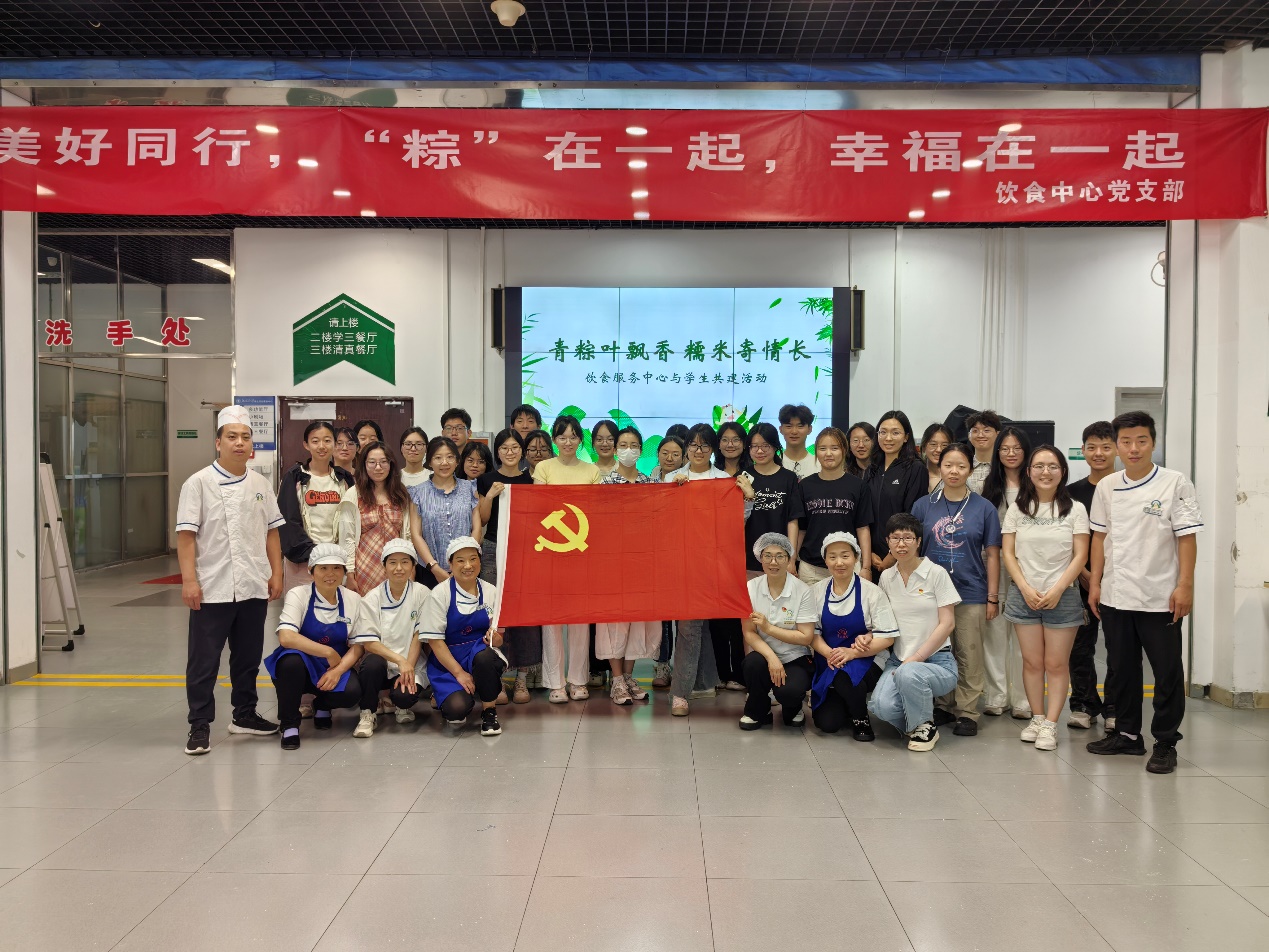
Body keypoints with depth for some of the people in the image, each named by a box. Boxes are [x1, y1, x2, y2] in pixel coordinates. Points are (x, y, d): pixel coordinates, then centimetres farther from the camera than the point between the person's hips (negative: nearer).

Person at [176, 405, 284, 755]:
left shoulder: (261, 484, 9)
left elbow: (271, 532, 13)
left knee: (248, 657, 15)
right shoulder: (199, 483, -5)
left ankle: (244, 714, 29)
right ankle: (200, 725, 11)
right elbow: (186, 535, -8)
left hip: (253, 588, 5)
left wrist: (276, 573, 6)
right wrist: (189, 580, -15)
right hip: (212, 590, -4)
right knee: (203, 661, 2)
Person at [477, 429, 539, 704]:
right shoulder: (487, 480, 7)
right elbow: (483, 519, 4)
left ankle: (522, 678, 7)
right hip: (494, 550, -1)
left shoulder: (530, 481, 10)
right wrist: (489, 496, -11)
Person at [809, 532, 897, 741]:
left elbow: (887, 638, -11)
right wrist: (830, 654, -19)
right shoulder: (817, 591, 0)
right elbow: (813, 632, 1)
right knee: (826, 723, -12)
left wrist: (852, 653, -22)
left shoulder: (870, 592, -9)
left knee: (845, 675, -37)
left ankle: (861, 719, -6)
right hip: (828, 665, 3)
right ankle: (845, 706, 25)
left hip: (866, 663, -3)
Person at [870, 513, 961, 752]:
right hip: (898, 659, 3)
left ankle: (924, 728, -7)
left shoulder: (936, 573, -4)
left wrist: (916, 658, -14)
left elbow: (947, 624, -8)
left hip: (936, 661, -3)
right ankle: (915, 721, 9)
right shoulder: (886, 577, 10)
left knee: (908, 673, -38)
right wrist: (868, 636, -8)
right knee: (881, 706, -27)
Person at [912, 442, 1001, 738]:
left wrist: (993, 597, -1)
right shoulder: (924, 506, 4)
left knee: (969, 655, 3)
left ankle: (967, 712, 12)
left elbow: (992, 555, 3)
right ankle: (943, 706, 22)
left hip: (971, 594, -1)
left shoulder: (984, 508, 1)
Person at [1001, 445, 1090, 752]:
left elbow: (1080, 556, -3)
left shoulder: (1075, 509, 1)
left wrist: (1057, 590, -12)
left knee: (1056, 663, 0)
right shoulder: (1017, 508, 6)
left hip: (1062, 595, -1)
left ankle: (1050, 724, 5)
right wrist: (1025, 588, -8)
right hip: (1024, 595, 2)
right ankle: (1036, 718, 18)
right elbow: (1007, 553, 3)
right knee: (1032, 661, 7)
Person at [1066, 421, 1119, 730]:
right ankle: (1084, 705, 19)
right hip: (1082, 581, 2)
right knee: (1080, 646, 6)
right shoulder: (1073, 492, 6)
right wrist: (1083, 573, -7)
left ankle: (1115, 709, 14)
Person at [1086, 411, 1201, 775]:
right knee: (1122, 669, 14)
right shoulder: (1106, 487, 6)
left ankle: (1165, 743, 14)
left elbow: (1186, 537, -7)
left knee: (1167, 673, 3)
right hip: (1115, 596, 4)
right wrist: (1095, 583, 8)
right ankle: (1127, 734, 27)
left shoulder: (1175, 484, -6)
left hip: (1159, 598, -4)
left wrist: (1185, 585, -13)